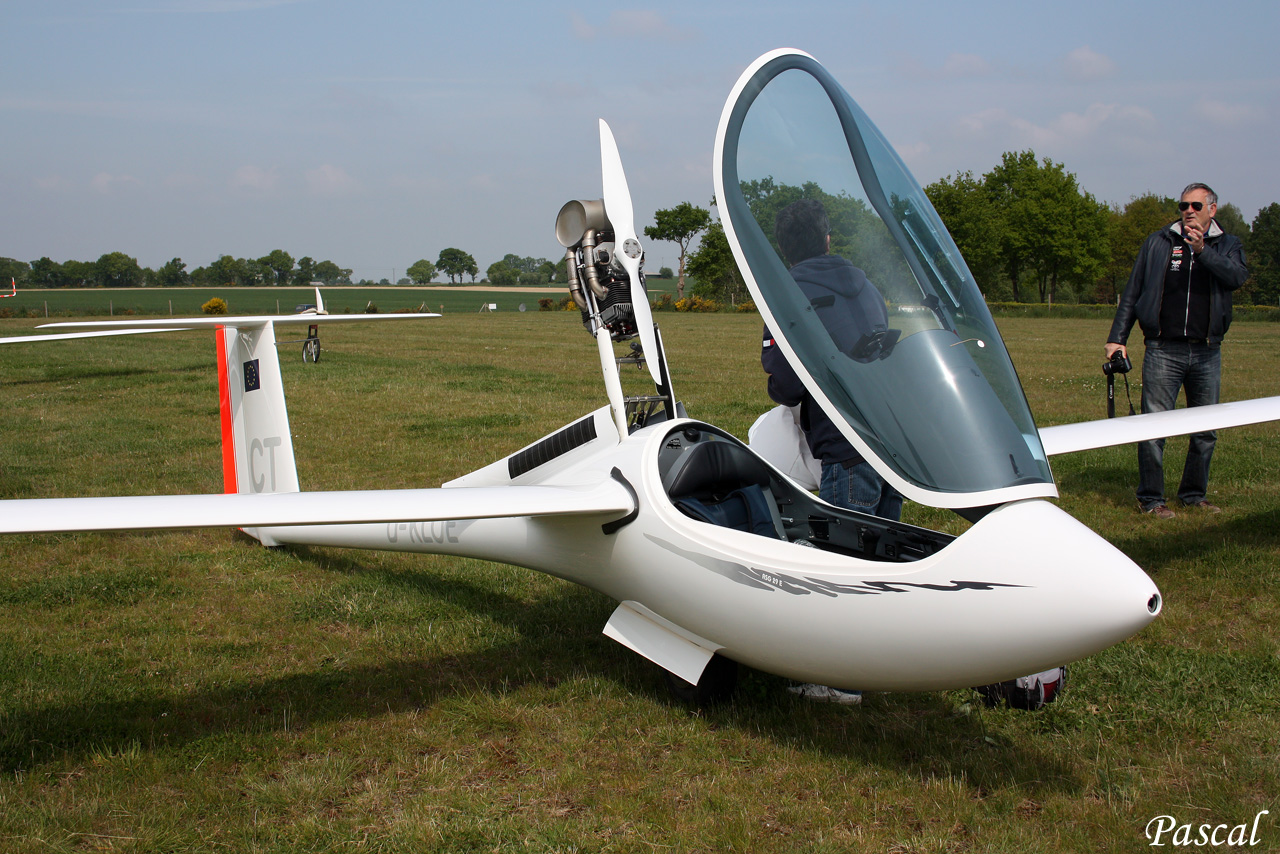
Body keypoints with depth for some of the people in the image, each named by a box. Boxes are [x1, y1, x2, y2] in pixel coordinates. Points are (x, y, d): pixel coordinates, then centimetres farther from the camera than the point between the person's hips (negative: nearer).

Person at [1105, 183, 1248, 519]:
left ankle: (1194, 494, 23)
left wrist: (1202, 250, -24)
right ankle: (1151, 498, 2)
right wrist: (1117, 337, 2)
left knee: (1206, 428, 9)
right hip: (1163, 350, -2)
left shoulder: (1228, 245, 10)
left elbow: (1237, 276, -12)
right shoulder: (1158, 243, 9)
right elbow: (1131, 293, 9)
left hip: (1207, 352, 2)